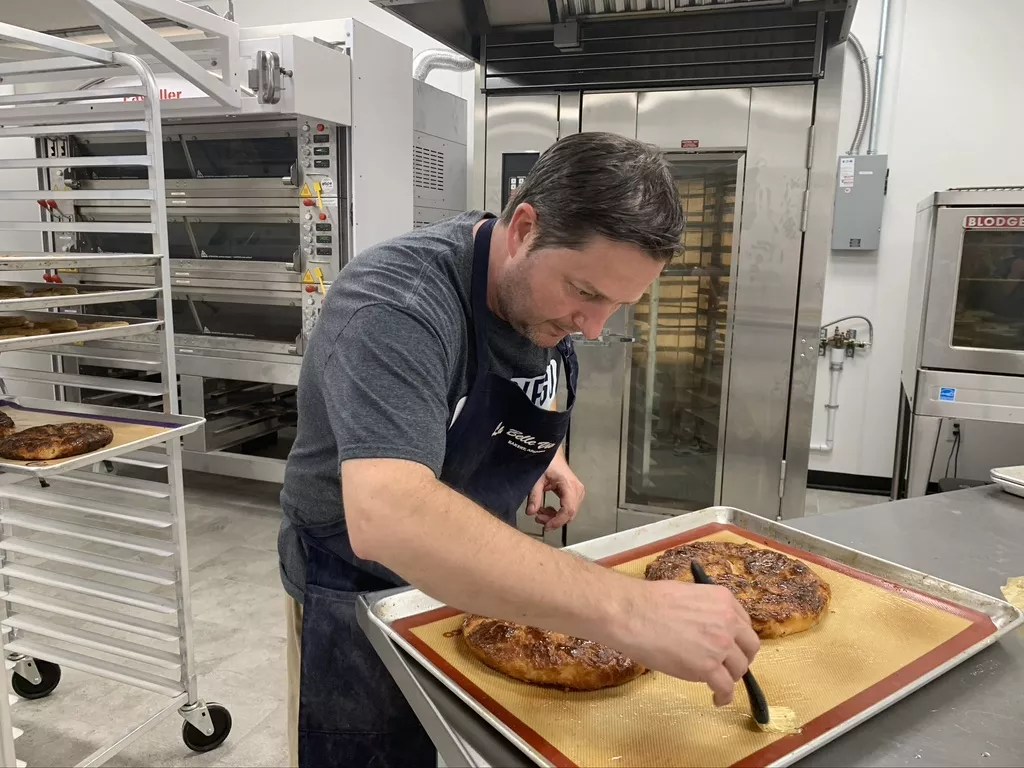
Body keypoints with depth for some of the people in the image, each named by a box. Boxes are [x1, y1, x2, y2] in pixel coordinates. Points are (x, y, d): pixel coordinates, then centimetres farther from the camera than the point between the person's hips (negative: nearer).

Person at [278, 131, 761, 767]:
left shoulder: (550, 295, -8)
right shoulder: (397, 303, -33)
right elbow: (387, 518, -48)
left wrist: (546, 455, -5)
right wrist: (628, 610, -53)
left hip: (480, 578, 7)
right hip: (361, 592, -6)